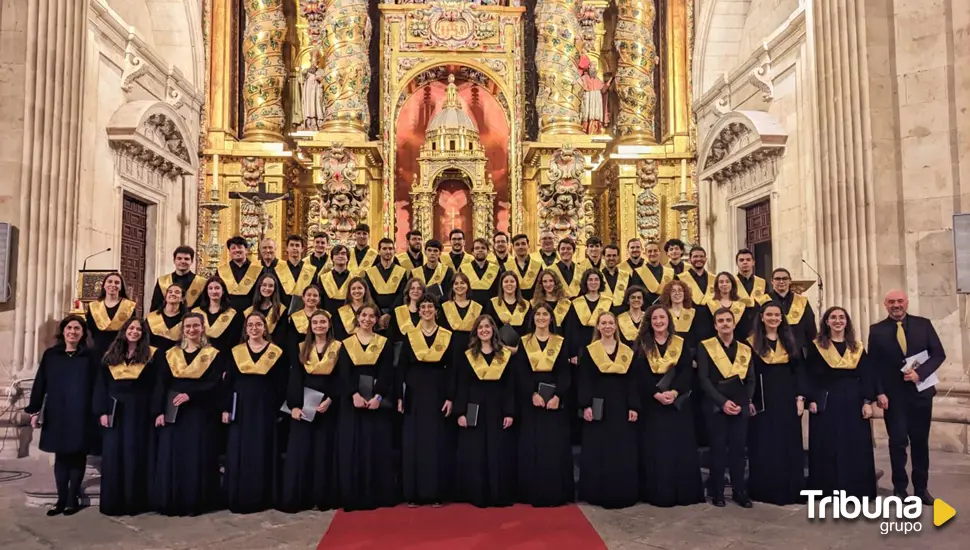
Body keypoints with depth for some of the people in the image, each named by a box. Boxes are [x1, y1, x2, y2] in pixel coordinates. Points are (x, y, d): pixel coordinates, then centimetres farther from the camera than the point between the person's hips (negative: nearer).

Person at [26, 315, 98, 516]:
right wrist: (35, 410, 1)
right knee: (61, 456, 8)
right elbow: (40, 383, 5)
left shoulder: (91, 356, -1)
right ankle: (61, 499, 16)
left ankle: (73, 499, 14)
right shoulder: (50, 354, 6)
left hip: (80, 414, -2)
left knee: (77, 456, 5)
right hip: (56, 414, 2)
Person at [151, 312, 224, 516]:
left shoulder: (213, 355, 2)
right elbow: (161, 384, 5)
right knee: (170, 457, 2)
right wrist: (159, 411, -5)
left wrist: (190, 394, -20)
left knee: (197, 458, -1)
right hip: (173, 412, 2)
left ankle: (194, 503, 9)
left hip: (200, 413, -2)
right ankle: (170, 502, 12)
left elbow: (214, 384, -7)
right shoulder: (170, 354, 9)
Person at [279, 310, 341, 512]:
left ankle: (323, 497, 9)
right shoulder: (302, 348, 8)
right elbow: (294, 379, 2)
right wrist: (294, 405, -9)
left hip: (328, 405, -2)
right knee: (300, 451, 1)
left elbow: (342, 378, -3)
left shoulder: (338, 348, 2)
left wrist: (330, 400, -16)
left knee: (325, 451, 2)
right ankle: (297, 498, 8)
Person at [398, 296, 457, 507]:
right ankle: (413, 494, 9)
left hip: (438, 393, 0)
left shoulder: (447, 336, 3)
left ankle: (436, 494, 9)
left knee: (438, 443, 1)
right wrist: (399, 397, -3)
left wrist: (450, 397, -7)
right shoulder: (409, 336, 5)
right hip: (414, 394, 1)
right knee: (413, 443, 1)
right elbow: (402, 368, 4)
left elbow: (451, 369, 1)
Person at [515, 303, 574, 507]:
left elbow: (565, 373, 0)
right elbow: (520, 373, -3)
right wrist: (533, 394, -18)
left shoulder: (561, 342, 8)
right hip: (530, 400, 0)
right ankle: (533, 494, 8)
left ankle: (556, 493, 8)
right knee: (532, 446, 0)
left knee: (556, 446, 0)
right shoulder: (524, 342, 7)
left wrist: (557, 396, -16)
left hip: (556, 400, 0)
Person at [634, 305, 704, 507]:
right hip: (651, 403, -1)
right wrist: (657, 394, -19)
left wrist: (674, 392, -19)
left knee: (680, 447, 2)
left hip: (678, 402, 1)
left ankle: (683, 492, 11)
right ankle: (658, 494, 7)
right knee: (655, 448, -1)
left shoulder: (681, 344, 7)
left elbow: (687, 372, -3)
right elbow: (641, 374, -6)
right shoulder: (642, 345, 3)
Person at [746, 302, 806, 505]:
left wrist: (800, 397, -1)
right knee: (764, 446, 1)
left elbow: (799, 371, 8)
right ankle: (765, 491, 9)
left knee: (789, 445, 6)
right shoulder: (752, 342, -1)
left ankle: (790, 490, 15)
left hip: (787, 398, 3)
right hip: (763, 400, -3)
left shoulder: (789, 341, 9)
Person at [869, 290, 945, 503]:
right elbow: (873, 365, -1)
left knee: (920, 441, 10)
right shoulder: (877, 330, 0)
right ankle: (900, 488, 14)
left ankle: (921, 487, 22)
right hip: (893, 395, -1)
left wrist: (919, 373, -15)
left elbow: (939, 354, -1)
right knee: (898, 442, 2)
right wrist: (879, 393, -9)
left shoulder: (923, 324, 3)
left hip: (920, 391, 1)